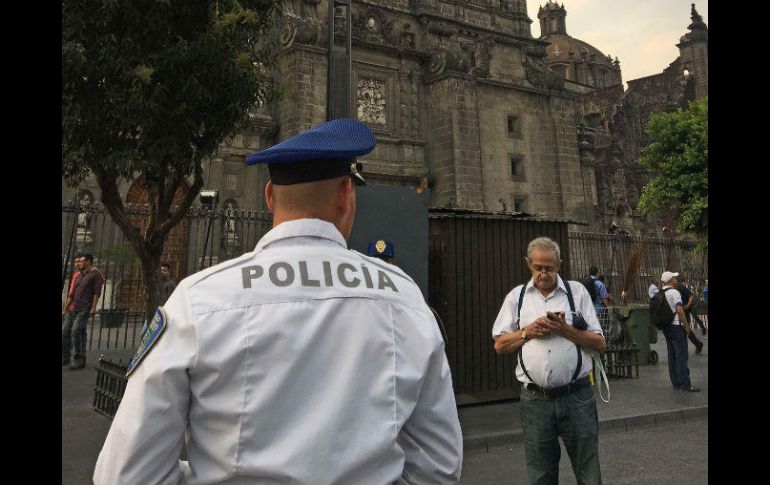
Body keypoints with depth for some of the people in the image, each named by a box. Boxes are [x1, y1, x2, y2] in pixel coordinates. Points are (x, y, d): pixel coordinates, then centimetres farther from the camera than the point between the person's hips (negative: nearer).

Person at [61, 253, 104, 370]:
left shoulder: (96, 274, -2)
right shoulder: (79, 275, 20)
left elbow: (97, 292, -10)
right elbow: (71, 294, 22)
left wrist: (93, 307, -18)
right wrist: (65, 309, 19)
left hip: (85, 309, -8)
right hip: (73, 308, 8)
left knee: (76, 331, -19)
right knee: (65, 331, 2)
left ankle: (79, 360, -15)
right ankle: (65, 357, 13)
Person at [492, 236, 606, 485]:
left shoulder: (577, 291, 4)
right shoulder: (516, 296, 7)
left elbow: (600, 344, 1)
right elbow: (499, 345, 7)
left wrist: (565, 329, -13)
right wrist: (528, 332, -9)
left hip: (577, 396, -1)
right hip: (534, 399, 1)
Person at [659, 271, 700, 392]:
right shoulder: (674, 292, -14)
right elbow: (679, 310, -21)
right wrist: (687, 326, -12)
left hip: (666, 327, 8)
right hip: (676, 326, -8)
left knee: (672, 356, 11)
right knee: (681, 356, -5)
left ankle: (676, 383, 15)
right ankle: (685, 384, -2)